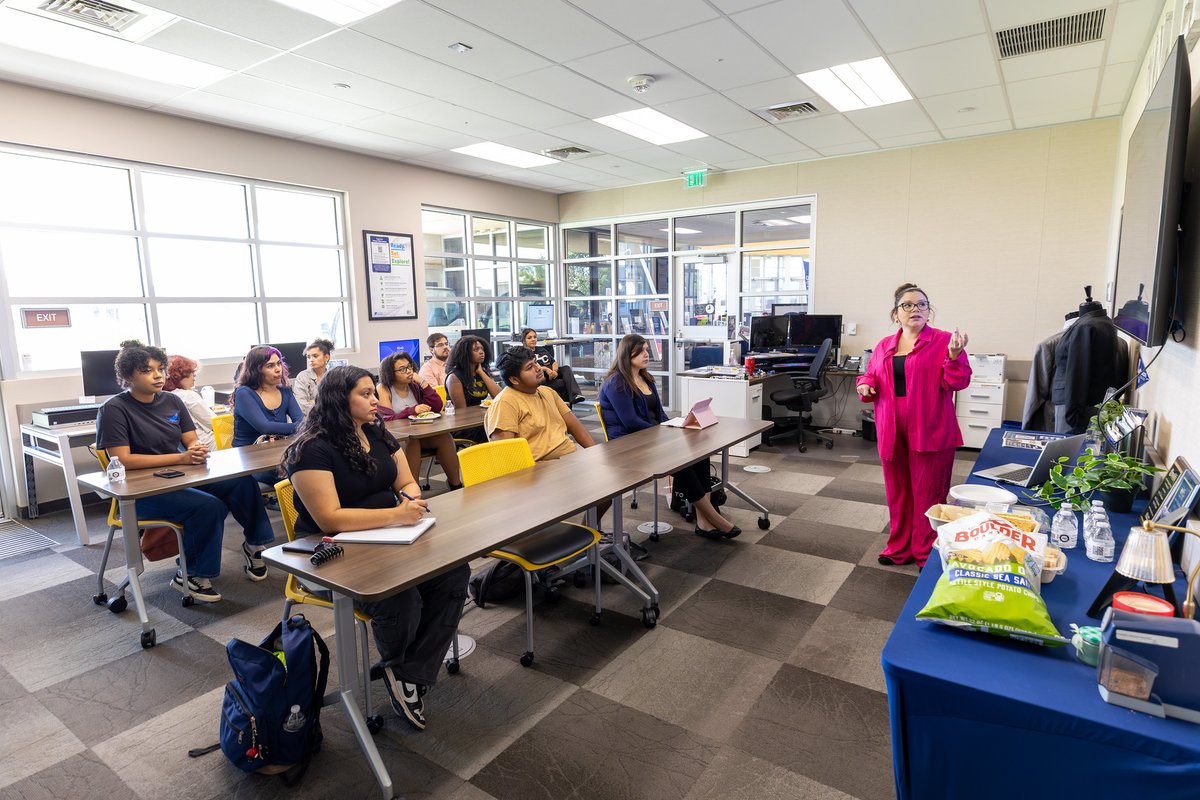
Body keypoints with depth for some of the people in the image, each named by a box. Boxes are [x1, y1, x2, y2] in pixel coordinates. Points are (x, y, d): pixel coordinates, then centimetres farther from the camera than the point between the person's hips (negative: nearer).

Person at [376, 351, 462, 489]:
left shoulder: (415, 386, 9)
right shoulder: (383, 389, -3)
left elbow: (437, 407, -1)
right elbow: (387, 419, -15)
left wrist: (422, 382, -8)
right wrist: (412, 410, -28)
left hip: (420, 434, 4)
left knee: (444, 437, -23)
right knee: (411, 441, -36)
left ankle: (455, 484, -14)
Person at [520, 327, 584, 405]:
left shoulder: (542, 350, 27)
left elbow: (554, 362, 17)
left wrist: (554, 371, -7)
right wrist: (546, 369, -25)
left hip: (552, 374, 6)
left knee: (566, 368, -26)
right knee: (566, 382, -29)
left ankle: (575, 395, -40)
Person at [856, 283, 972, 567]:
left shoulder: (944, 341, -3)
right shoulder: (884, 346, 10)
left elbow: (958, 383, -10)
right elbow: (871, 378, 18)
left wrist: (954, 356, -26)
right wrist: (865, 387, -3)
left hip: (930, 432, -4)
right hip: (892, 432, 5)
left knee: (928, 494, 3)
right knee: (898, 492, 14)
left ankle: (927, 555, 18)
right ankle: (899, 548, 29)